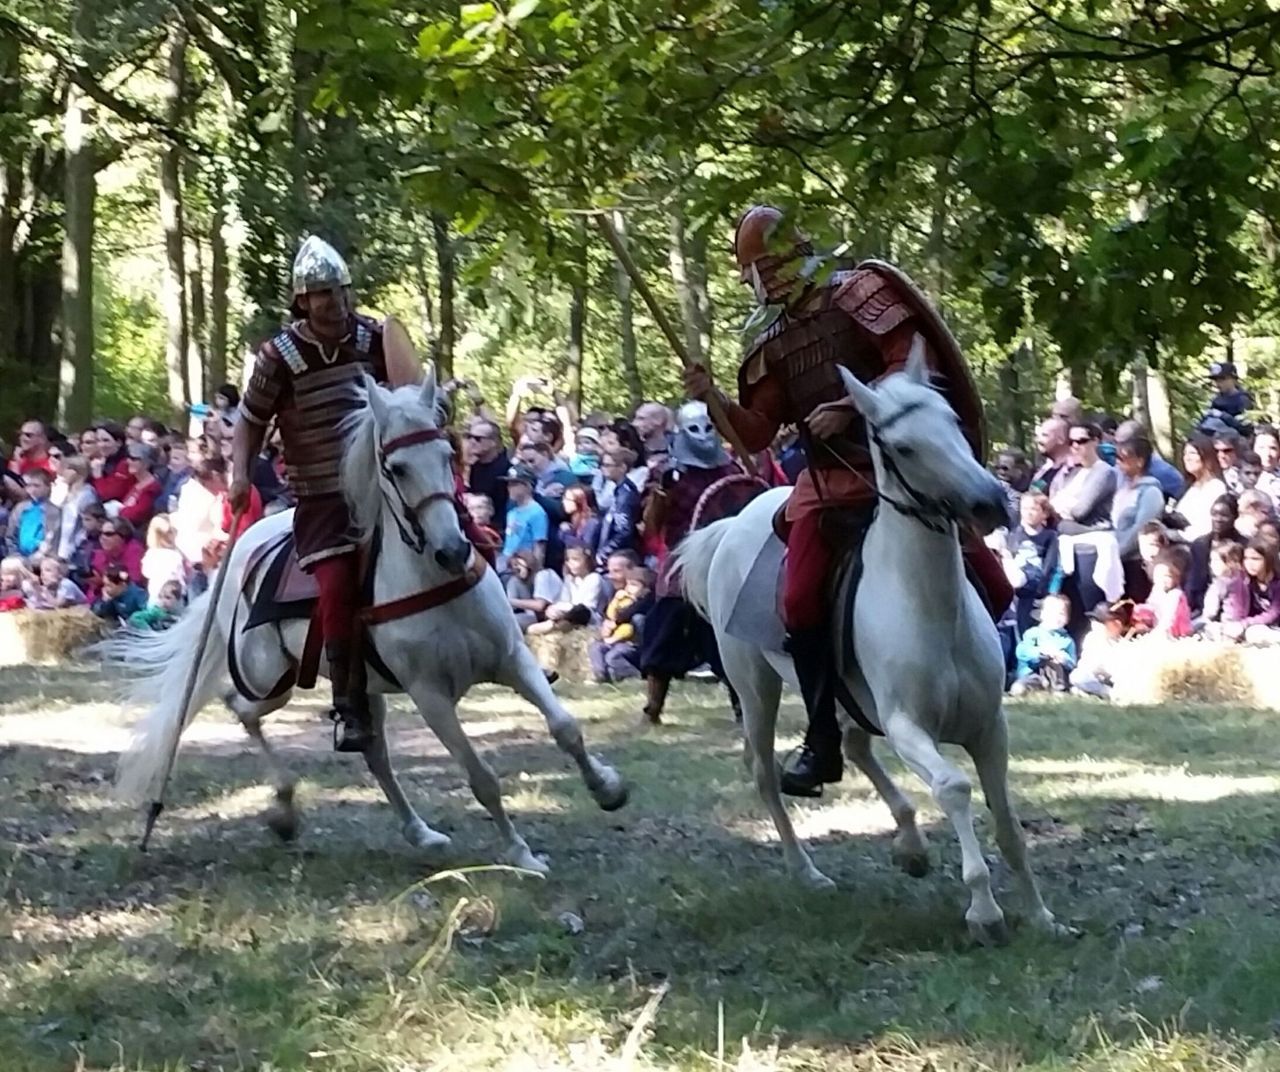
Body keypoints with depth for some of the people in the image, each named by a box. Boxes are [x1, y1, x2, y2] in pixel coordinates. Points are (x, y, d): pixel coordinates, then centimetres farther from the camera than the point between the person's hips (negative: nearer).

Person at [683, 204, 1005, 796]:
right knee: (802, 599, -14)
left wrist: (851, 406, -18)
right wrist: (715, 401, -3)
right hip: (831, 483, 4)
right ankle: (822, 742, -4)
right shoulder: (772, 347, 16)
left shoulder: (858, 294, 1)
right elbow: (757, 433, 14)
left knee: (989, 585, -13)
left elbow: (910, 363, -9)